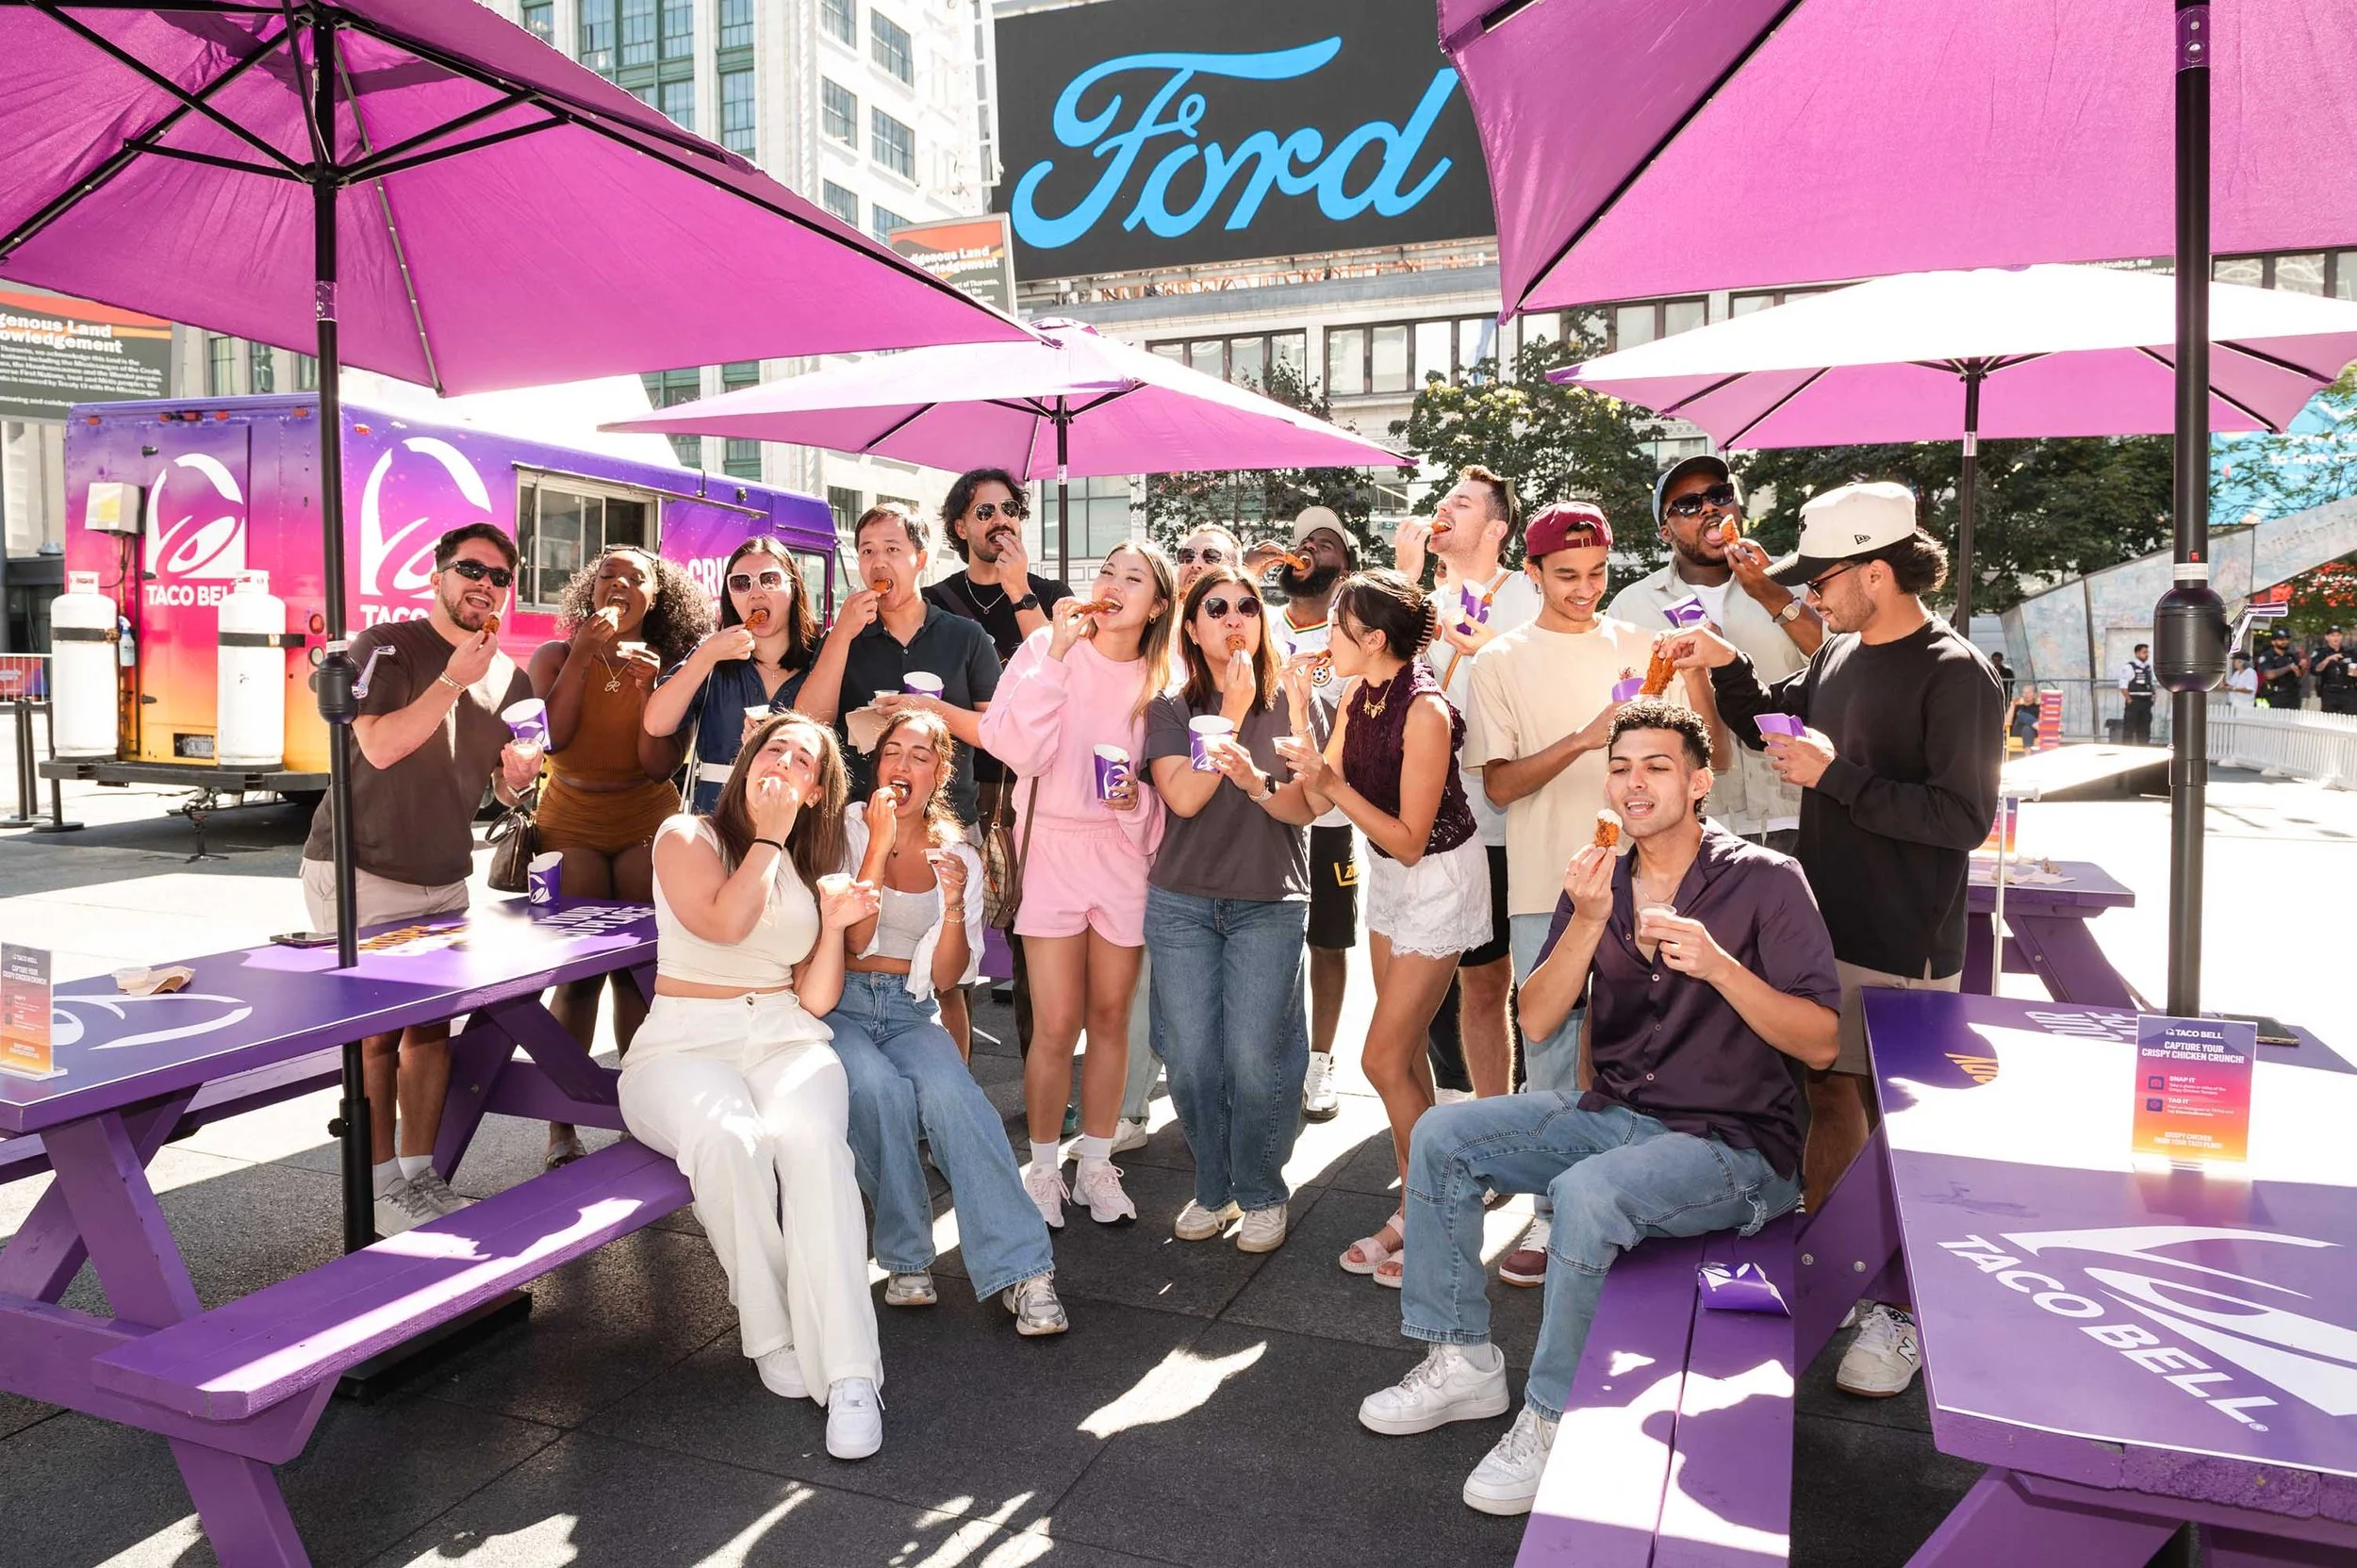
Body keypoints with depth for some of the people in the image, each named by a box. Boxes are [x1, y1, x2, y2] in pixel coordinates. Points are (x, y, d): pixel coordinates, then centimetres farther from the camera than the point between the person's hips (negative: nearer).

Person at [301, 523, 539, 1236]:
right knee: (376, 1031, -3)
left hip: (444, 878, 5)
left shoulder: (508, 678, 8)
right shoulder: (385, 646, -9)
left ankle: (420, 1173, 17)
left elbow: (506, 790, 13)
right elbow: (380, 746, -23)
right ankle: (381, 1189, 6)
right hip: (361, 872, -5)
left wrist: (521, 774, -10)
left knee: (433, 1026, 7)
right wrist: (455, 678, -26)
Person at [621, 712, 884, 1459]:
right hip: (684, 1046, -2)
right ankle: (772, 1334, -18)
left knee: (810, 1138, -32)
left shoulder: (811, 868, 18)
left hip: (787, 1041, 2)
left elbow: (815, 1001, 11)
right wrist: (768, 838, -5)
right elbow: (724, 923, -15)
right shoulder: (688, 837, 6)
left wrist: (835, 926, -4)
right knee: (728, 1137, -37)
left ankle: (849, 1375, -35)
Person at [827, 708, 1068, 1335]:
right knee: (881, 1089, -33)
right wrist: (880, 843, -16)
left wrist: (955, 904, -14)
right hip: (838, 1005, -1)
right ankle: (907, 1259, -15)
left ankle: (1022, 1268, -27)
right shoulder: (848, 829, 2)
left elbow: (947, 978, 4)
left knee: (950, 1093, -30)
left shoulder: (958, 855, 8)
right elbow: (852, 942, -10)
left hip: (910, 1012, 2)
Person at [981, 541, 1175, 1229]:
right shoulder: (1048, 648, -6)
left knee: (1110, 1017, 11)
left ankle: (1095, 1164, 26)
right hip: (1054, 845, -3)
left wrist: (1137, 800, -13)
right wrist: (1057, 654, -21)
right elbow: (1021, 750, -18)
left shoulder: (1162, 676, 2)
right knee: (1056, 1025, -3)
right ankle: (1043, 1168, 17)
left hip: (1125, 851, 3)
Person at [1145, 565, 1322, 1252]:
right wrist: (1232, 710, -12)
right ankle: (1213, 1189, 22)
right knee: (1192, 1059, 2)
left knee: (1256, 1059, -5)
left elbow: (1306, 807, -3)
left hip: (1269, 904, -1)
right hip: (1182, 904, 1)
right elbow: (1184, 797, -9)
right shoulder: (1171, 710, 6)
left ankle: (1262, 1195, 16)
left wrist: (1256, 782, -24)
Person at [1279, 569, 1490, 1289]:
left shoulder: (1425, 712, -26)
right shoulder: (1357, 695, -3)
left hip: (1438, 878, -8)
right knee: (1406, 1053, 14)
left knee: (1384, 1058, -5)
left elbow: (1409, 839, -23)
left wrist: (1333, 783, -26)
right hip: (1388, 874, 8)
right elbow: (1321, 800, -4)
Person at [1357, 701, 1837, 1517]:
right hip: (1610, 1112, 6)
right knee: (1441, 1136, -6)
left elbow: (1821, 1042, -13)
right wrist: (1587, 923, -18)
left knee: (1588, 1193, -33)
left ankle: (1554, 1419, -13)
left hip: (1732, 1141, -6)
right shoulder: (1597, 880, 5)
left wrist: (1719, 966, -27)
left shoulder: (1765, 881, -9)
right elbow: (1537, 1018, -3)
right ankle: (1463, 1360, 6)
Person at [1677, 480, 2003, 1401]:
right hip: (1826, 929, 7)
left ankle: (1905, 1311, 18)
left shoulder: (1956, 675, -15)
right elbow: (1773, 726, 23)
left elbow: (1964, 816, -21)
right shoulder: (1839, 655, 7)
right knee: (1828, 1095, 17)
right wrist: (1727, 667, 6)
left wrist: (1836, 774, -21)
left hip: (1905, 951, -7)